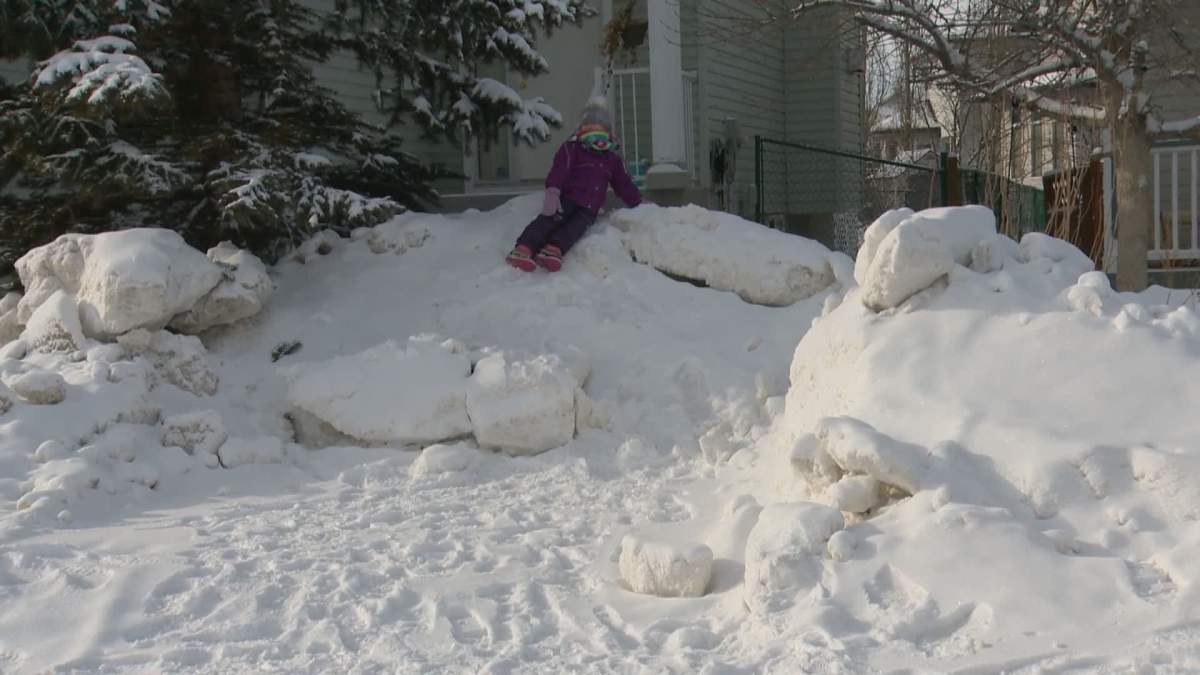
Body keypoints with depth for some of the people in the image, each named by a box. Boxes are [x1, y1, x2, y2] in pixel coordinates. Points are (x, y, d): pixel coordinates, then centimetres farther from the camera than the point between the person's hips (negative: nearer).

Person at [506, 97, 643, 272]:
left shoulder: (613, 158, 26)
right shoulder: (571, 148, 8)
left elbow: (625, 185, 34)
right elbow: (559, 170, -10)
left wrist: (639, 205, 30)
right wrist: (552, 191, -28)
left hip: (589, 209, 3)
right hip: (567, 197, -3)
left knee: (576, 226, -30)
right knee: (550, 219, -31)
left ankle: (553, 250, -54)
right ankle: (523, 248, -48)